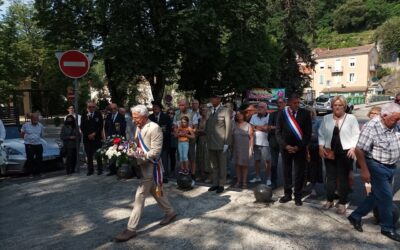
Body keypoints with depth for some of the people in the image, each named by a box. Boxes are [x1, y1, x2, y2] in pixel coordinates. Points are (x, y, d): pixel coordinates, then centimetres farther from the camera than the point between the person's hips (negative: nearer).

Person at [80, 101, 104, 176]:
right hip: (87, 138, 2)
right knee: (89, 155, 4)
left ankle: (100, 169, 7)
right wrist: (88, 135, -4)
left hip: (96, 137, -2)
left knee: (98, 154, -1)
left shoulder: (98, 114, 3)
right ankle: (90, 170, 12)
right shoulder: (84, 115, 9)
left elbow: (100, 126, -1)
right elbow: (82, 127, 6)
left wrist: (94, 134, -9)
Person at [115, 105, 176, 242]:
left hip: (150, 166, -8)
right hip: (142, 164, 9)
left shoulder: (154, 128, -18)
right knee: (155, 190, 20)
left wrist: (142, 155, -31)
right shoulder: (139, 127, 7)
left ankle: (131, 228, 4)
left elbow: (156, 152, -20)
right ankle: (170, 212, 38)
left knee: (139, 196, -5)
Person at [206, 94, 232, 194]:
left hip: (221, 143, -5)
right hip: (211, 143, 5)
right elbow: (207, 126, 13)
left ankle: (221, 185, 14)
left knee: (222, 165, 5)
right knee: (213, 165, 12)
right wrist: (207, 140, 5)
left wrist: (227, 143, -11)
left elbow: (229, 127, -7)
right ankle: (215, 184, 23)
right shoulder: (208, 111, 11)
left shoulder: (225, 111, -4)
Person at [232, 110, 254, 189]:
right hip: (236, 148, 3)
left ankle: (244, 182, 8)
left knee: (244, 165, 1)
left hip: (245, 148, -2)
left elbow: (251, 137, -3)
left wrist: (251, 148, -9)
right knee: (237, 164, 4)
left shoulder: (248, 125, 0)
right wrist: (231, 147, 1)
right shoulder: (234, 125, 8)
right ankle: (238, 181, 12)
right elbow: (231, 136, 8)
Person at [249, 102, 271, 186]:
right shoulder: (254, 116, 9)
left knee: (267, 161, 0)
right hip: (256, 141, 5)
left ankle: (268, 178, 8)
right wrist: (262, 127, -5)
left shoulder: (269, 117, -7)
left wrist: (256, 127, -5)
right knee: (257, 160, 13)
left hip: (265, 142, -5)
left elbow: (266, 128, -15)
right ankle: (257, 177, 25)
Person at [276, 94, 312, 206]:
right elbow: (278, 132, 0)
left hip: (300, 148, -1)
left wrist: (298, 146, -11)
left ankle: (298, 196, 17)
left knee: (299, 172, 5)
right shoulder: (282, 114, -2)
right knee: (286, 171, 9)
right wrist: (285, 146, -11)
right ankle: (287, 194, 22)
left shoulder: (305, 113, -5)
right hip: (286, 148, 1)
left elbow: (308, 133, -4)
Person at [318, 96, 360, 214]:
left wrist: (353, 148, -14)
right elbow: (321, 134, 10)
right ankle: (329, 200, 24)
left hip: (345, 153, -2)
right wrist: (321, 147, 1)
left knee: (343, 178, 5)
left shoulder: (351, 118, -2)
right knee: (330, 177, 11)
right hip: (329, 152, 3)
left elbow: (356, 135, -3)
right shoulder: (326, 118, 6)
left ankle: (342, 204, 16)